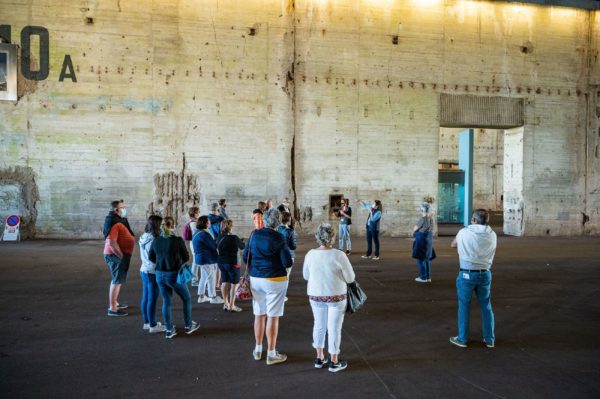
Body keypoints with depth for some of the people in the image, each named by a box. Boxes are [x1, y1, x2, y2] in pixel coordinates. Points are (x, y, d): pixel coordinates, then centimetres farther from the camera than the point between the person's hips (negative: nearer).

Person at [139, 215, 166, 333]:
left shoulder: (143, 238, 5)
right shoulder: (154, 241, -23)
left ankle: (147, 322, 30)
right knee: (152, 299, 2)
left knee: (145, 298, 17)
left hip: (144, 270, 9)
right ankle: (153, 326, 13)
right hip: (153, 273, -9)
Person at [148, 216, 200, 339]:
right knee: (187, 298, 16)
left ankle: (169, 330, 21)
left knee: (166, 302, 16)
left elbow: (151, 257, 8)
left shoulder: (156, 240, -4)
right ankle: (188, 326, 26)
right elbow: (186, 257, -6)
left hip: (160, 275, 4)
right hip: (174, 275, -4)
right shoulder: (178, 240, -16)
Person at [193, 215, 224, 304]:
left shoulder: (197, 232, 11)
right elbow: (214, 246, -20)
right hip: (208, 259, -10)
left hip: (201, 258, 10)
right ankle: (213, 297, 11)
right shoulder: (204, 234, -23)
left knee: (204, 277, 17)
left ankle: (201, 297, 25)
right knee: (211, 278, 1)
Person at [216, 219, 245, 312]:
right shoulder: (234, 238, -16)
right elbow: (242, 247, 0)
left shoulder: (220, 237, -1)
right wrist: (241, 241, 21)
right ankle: (231, 306, 6)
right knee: (234, 284, 4)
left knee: (224, 282, 15)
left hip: (221, 262, 6)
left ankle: (225, 304, 24)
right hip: (232, 263, -6)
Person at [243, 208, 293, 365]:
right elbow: (288, 263, -14)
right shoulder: (278, 238, -13)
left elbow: (245, 255, 9)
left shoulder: (254, 234, 1)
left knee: (259, 314, 16)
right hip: (275, 280, -5)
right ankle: (271, 354, 11)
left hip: (255, 279, 5)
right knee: (273, 317, 3)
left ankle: (258, 350, 27)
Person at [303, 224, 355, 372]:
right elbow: (350, 278, -11)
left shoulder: (310, 254, -9)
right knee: (334, 328, 8)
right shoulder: (339, 256, -20)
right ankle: (334, 362, 19)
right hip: (336, 296, -4)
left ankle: (319, 358, 28)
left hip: (316, 295, 4)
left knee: (319, 325, 18)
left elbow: (306, 275, 5)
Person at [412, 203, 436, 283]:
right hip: (429, 239, 8)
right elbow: (430, 230, 12)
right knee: (427, 259, 16)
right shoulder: (431, 218, 6)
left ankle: (423, 277, 4)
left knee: (421, 259, 1)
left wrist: (414, 233, 14)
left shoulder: (422, 219, -16)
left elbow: (415, 230, -8)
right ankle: (428, 277, 20)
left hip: (421, 240, -8)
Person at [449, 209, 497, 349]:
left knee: (464, 307, 8)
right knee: (486, 307, 14)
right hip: (485, 274, 3)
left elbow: (453, 244, 11)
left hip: (467, 274, -3)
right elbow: (491, 254, 14)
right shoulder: (492, 235, -1)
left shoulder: (464, 232, -8)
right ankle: (489, 339, 22)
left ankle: (462, 339, 16)